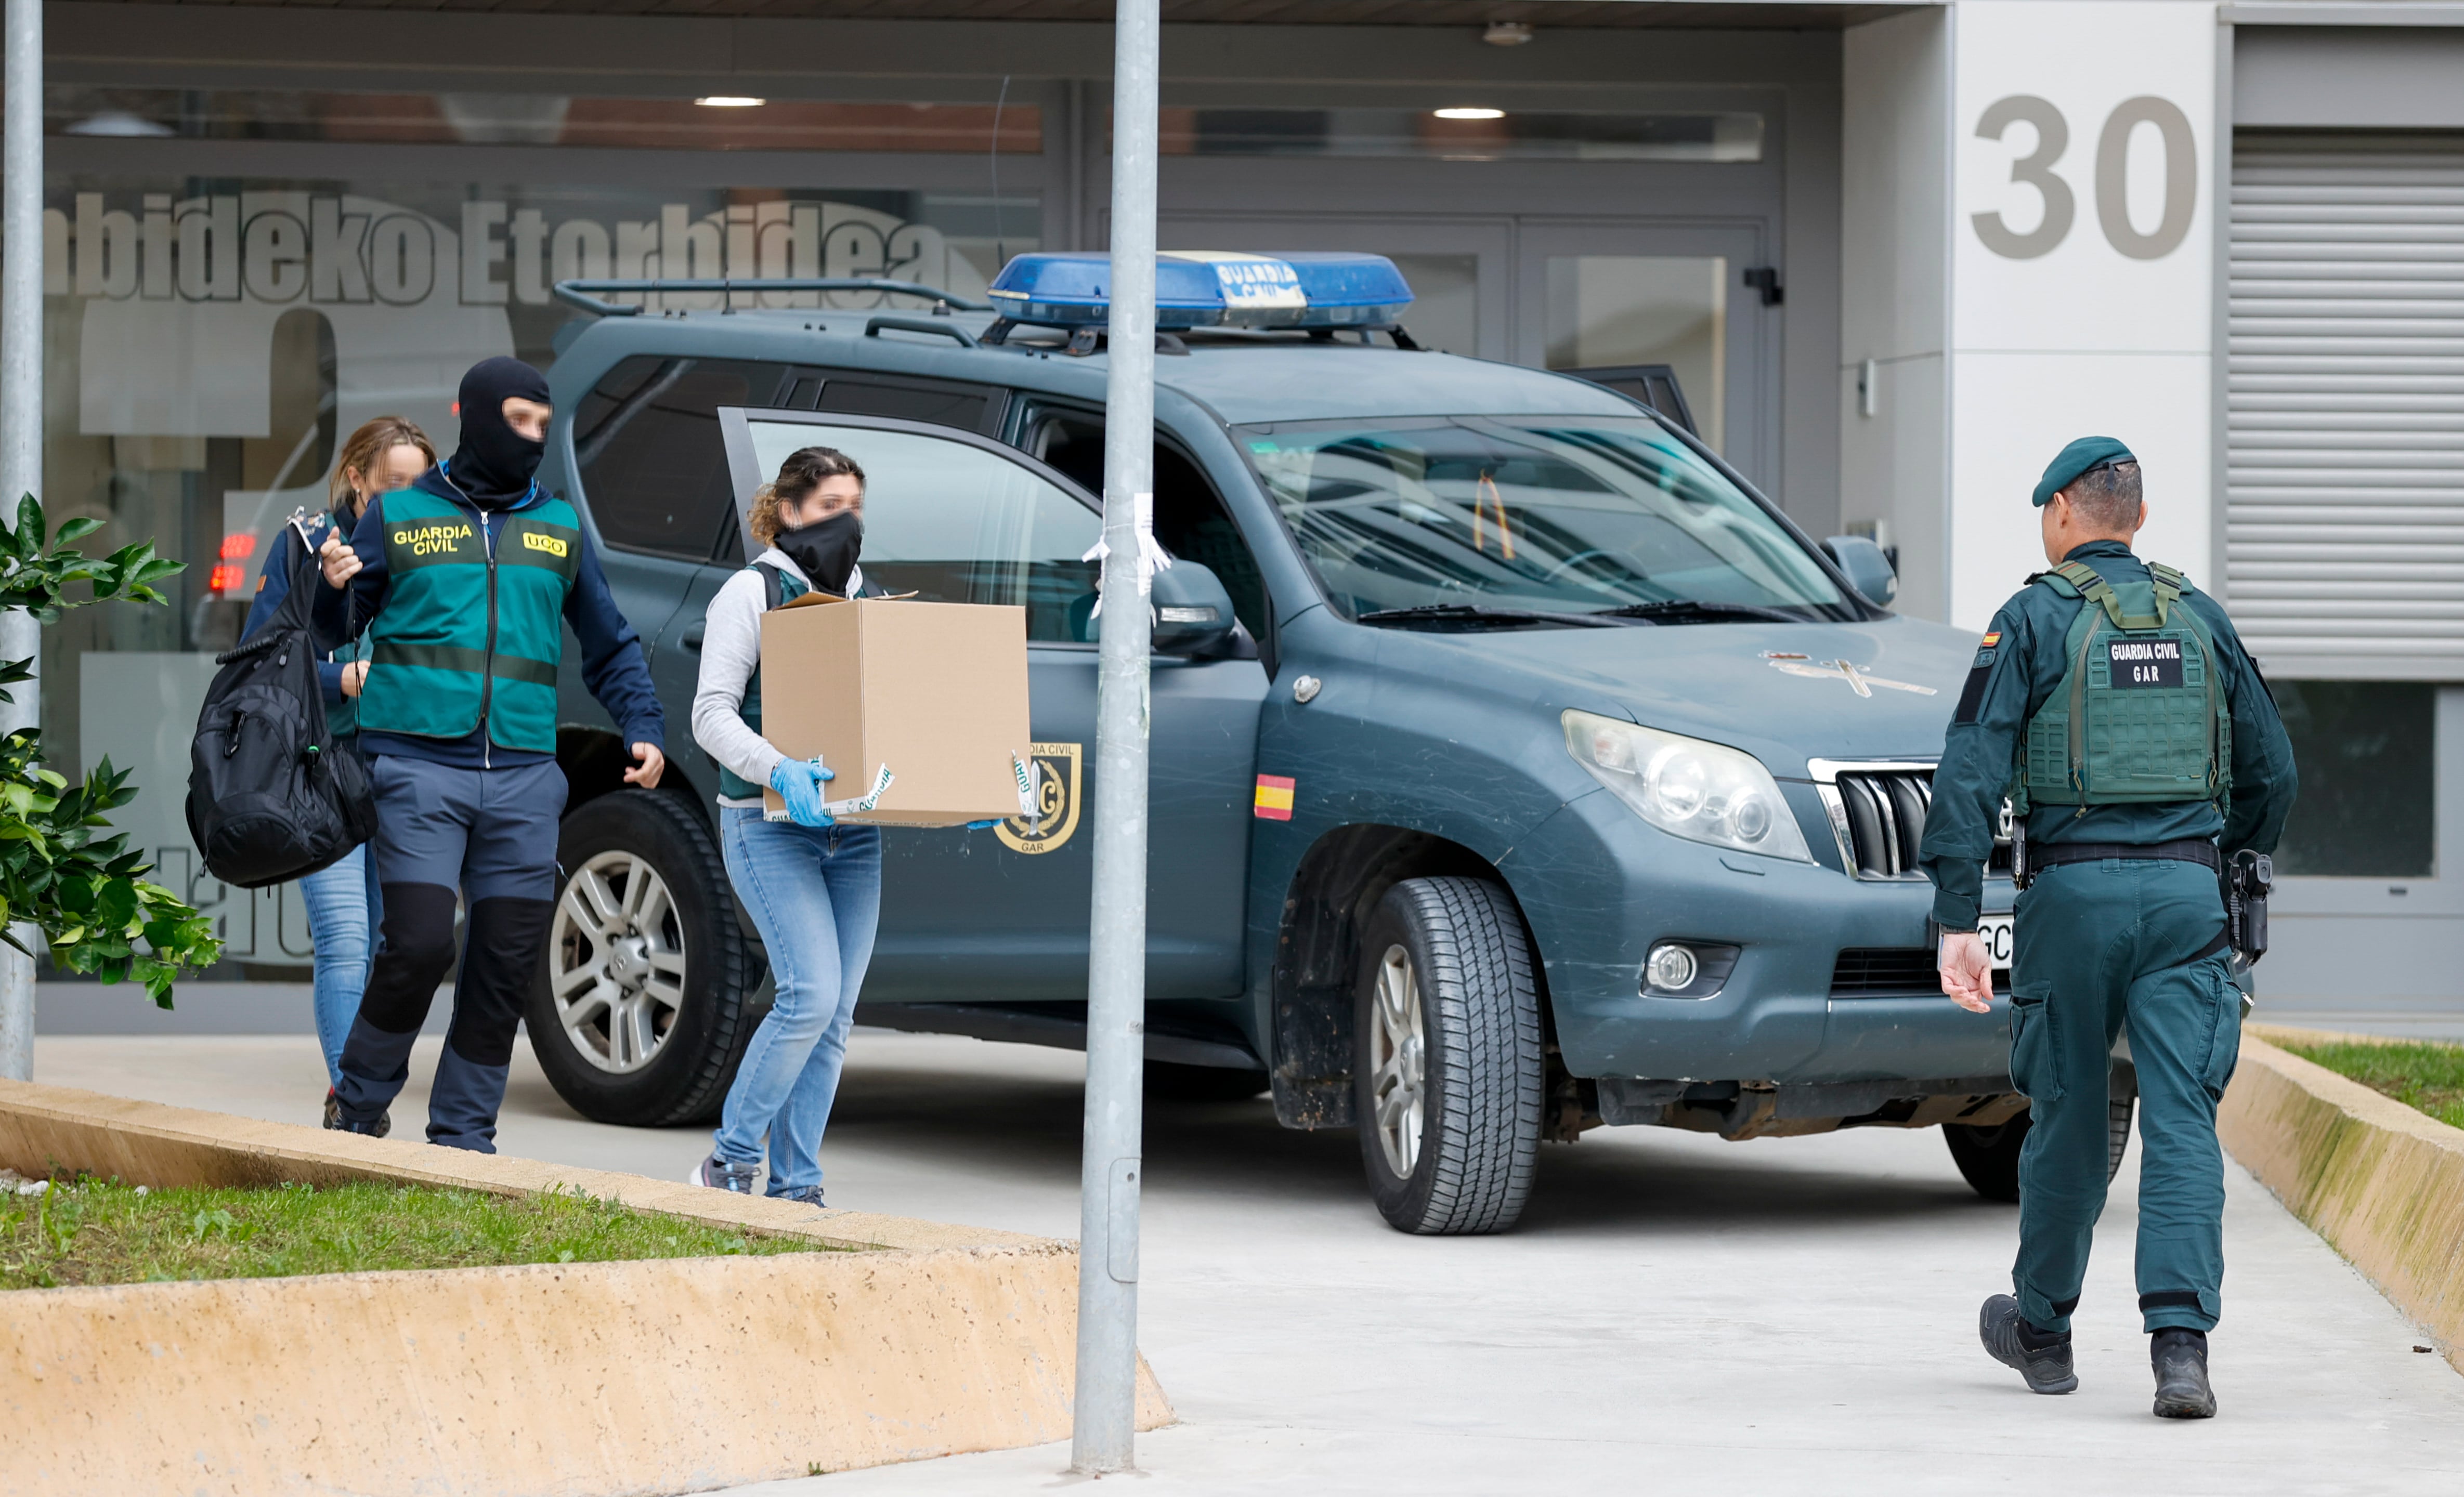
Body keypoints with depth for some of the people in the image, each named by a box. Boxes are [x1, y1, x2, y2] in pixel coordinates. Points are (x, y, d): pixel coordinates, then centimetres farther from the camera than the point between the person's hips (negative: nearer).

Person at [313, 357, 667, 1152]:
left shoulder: (559, 528, 17)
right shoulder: (399, 516, 8)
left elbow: (610, 647, 22)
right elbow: (337, 629, 11)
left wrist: (643, 728, 7)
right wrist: (335, 588, -12)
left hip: (523, 775, 4)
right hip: (417, 766, -4)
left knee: (507, 964, 1)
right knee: (419, 944, -15)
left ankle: (463, 1134, 10)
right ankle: (358, 1105, 5)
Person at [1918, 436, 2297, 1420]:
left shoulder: (2034, 620, 0)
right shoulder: (2199, 620, 12)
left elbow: (1971, 771, -8)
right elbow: (2270, 769, 17)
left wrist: (1957, 921, -10)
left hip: (2075, 892, -2)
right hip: (2186, 891, 2)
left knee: (2067, 1117, 11)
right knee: (2181, 1122, -4)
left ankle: (2041, 1330, 27)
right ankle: (2179, 1339, -19)